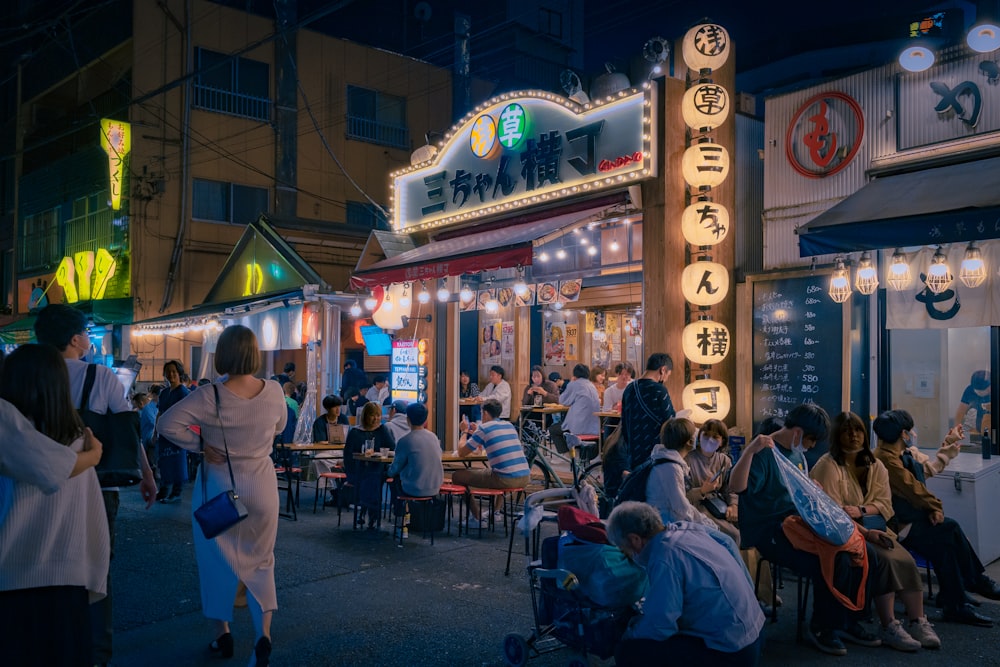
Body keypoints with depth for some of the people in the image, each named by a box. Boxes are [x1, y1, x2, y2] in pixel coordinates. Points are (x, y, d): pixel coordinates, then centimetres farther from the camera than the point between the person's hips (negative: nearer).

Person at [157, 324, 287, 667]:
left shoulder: (210, 397, -18)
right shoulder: (274, 392, -9)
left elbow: (166, 423, -21)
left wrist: (199, 444, -11)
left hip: (219, 488, -2)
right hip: (261, 486, 2)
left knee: (218, 560, 14)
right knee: (261, 561, 13)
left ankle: (223, 634, 24)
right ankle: (263, 633, 2)